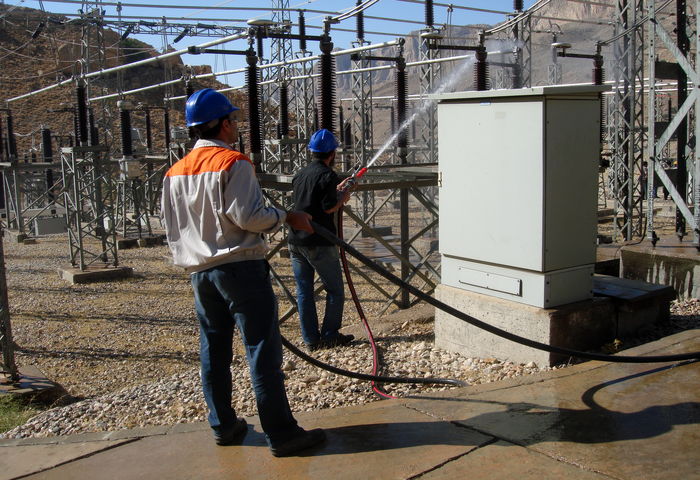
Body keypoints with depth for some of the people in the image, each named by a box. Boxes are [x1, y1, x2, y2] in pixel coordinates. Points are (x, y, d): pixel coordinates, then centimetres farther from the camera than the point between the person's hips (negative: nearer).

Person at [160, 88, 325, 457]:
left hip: (199, 271, 8)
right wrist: (287, 217, -4)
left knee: (213, 352, 14)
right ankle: (281, 434, 0)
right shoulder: (233, 163, -12)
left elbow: (169, 222, 16)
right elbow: (248, 216, -18)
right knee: (263, 352, -4)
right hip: (240, 267, -7)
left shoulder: (175, 172, 11)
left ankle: (224, 426, 23)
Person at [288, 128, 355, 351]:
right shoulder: (328, 175, -10)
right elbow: (329, 208, -17)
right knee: (335, 291, 7)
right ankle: (330, 335, 10)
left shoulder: (300, 174, 14)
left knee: (304, 291, 9)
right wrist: (343, 197, 2)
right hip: (319, 243, -7)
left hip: (296, 241, 7)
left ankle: (311, 339, 13)